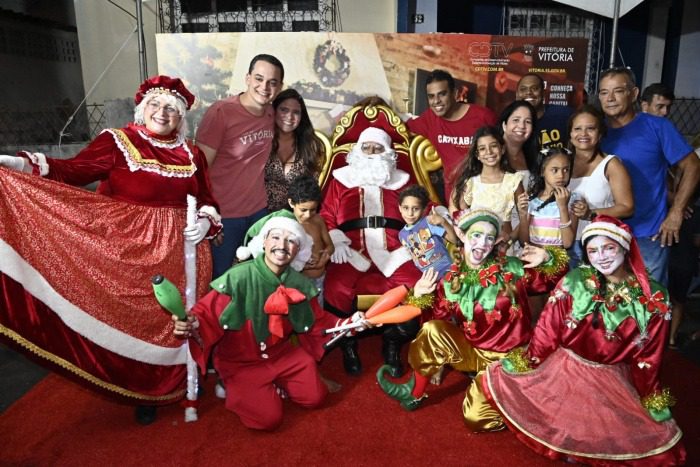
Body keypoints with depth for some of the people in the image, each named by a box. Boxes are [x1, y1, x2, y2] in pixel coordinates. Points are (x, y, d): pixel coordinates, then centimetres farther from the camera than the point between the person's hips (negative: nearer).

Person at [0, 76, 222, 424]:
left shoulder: (191, 154, 10)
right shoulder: (117, 141, -1)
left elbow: (207, 200, 14)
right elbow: (76, 170, -13)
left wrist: (207, 220, -7)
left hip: (180, 251, 3)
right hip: (130, 249, -3)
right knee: (134, 318, 5)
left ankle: (175, 385, 33)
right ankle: (144, 392, 26)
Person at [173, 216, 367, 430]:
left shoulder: (300, 284, -8)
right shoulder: (237, 278, -27)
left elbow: (317, 322, 4)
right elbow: (208, 314, -26)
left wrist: (347, 323, -7)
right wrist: (191, 325, -48)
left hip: (282, 354, 5)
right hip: (239, 362, -5)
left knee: (315, 397, 2)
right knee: (269, 418, -12)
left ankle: (273, 385, 26)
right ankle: (236, 388, 17)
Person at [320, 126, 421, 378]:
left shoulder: (401, 180, 23)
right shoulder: (341, 178, 18)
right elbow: (327, 216, 10)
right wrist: (336, 242, -7)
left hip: (393, 252, 1)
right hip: (352, 252, -1)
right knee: (337, 288, -31)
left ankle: (393, 340, -2)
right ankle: (347, 342, -3)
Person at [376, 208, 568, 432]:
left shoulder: (512, 269, -9)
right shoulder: (451, 281, -4)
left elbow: (553, 281, -1)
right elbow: (438, 321, -2)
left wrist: (548, 259, -20)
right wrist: (420, 297, -17)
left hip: (508, 356, -2)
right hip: (472, 351, 3)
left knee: (476, 418, -16)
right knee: (431, 331, -23)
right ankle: (415, 393, -4)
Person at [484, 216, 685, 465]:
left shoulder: (654, 298, -8)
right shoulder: (574, 281, -10)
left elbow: (649, 357, 1)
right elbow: (547, 329, -3)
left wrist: (649, 403, 6)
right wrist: (525, 364, 1)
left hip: (615, 383, 1)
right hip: (565, 371, 0)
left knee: (661, 447, -14)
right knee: (498, 380, -12)